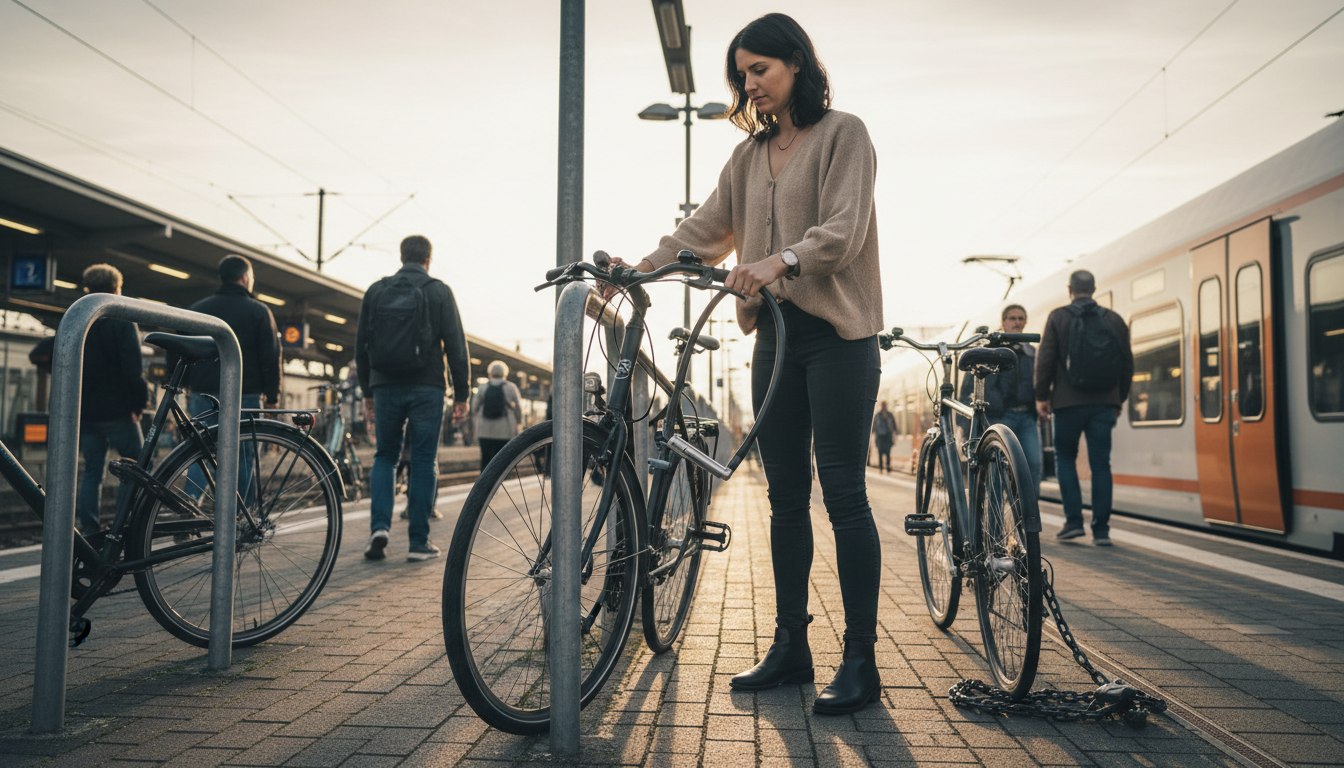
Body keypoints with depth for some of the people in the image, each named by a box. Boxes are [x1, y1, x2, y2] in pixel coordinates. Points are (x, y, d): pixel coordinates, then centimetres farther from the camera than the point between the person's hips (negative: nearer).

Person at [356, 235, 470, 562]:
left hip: (386, 387, 3)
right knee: (423, 462, 3)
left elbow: (361, 345, 11)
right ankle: (419, 541, 4)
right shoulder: (438, 291, -1)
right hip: (426, 388, -2)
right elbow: (456, 345, -5)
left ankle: (379, 526, -3)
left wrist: (367, 390, 19)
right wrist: (462, 393, 0)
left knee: (384, 456, 15)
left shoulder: (376, 291, 8)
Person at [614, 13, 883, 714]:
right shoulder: (750, 154, 19)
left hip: (836, 333, -6)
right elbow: (707, 226, 13)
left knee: (843, 492, -7)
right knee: (786, 496, 8)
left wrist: (781, 261, -32)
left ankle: (860, 662, 1)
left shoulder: (842, 134, 0)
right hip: (776, 334, 6)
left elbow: (844, 228, -14)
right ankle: (790, 646, 17)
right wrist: (640, 267, -1)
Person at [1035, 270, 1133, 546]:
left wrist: (1042, 395, 2)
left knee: (1065, 457, 12)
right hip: (1104, 403, 2)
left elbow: (1045, 359, -6)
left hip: (1069, 402, -2)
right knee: (1100, 464, 4)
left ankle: (1074, 520, 4)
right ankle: (1101, 530, 4)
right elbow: (1128, 363, 9)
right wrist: (1119, 399, 19)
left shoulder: (1058, 317, -2)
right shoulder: (1114, 319, 8)